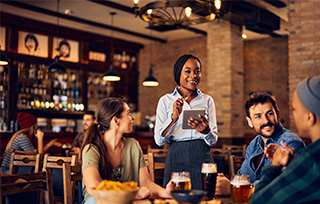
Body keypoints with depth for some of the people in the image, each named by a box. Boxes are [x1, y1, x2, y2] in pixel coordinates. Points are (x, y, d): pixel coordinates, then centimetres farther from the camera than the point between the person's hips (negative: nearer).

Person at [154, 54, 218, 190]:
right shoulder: (166, 101, 4)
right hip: (176, 159, -1)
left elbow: (213, 141, 7)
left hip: (202, 158, 2)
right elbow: (159, 140, -3)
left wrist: (206, 131, -15)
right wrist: (174, 117, -17)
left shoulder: (207, 100, 9)